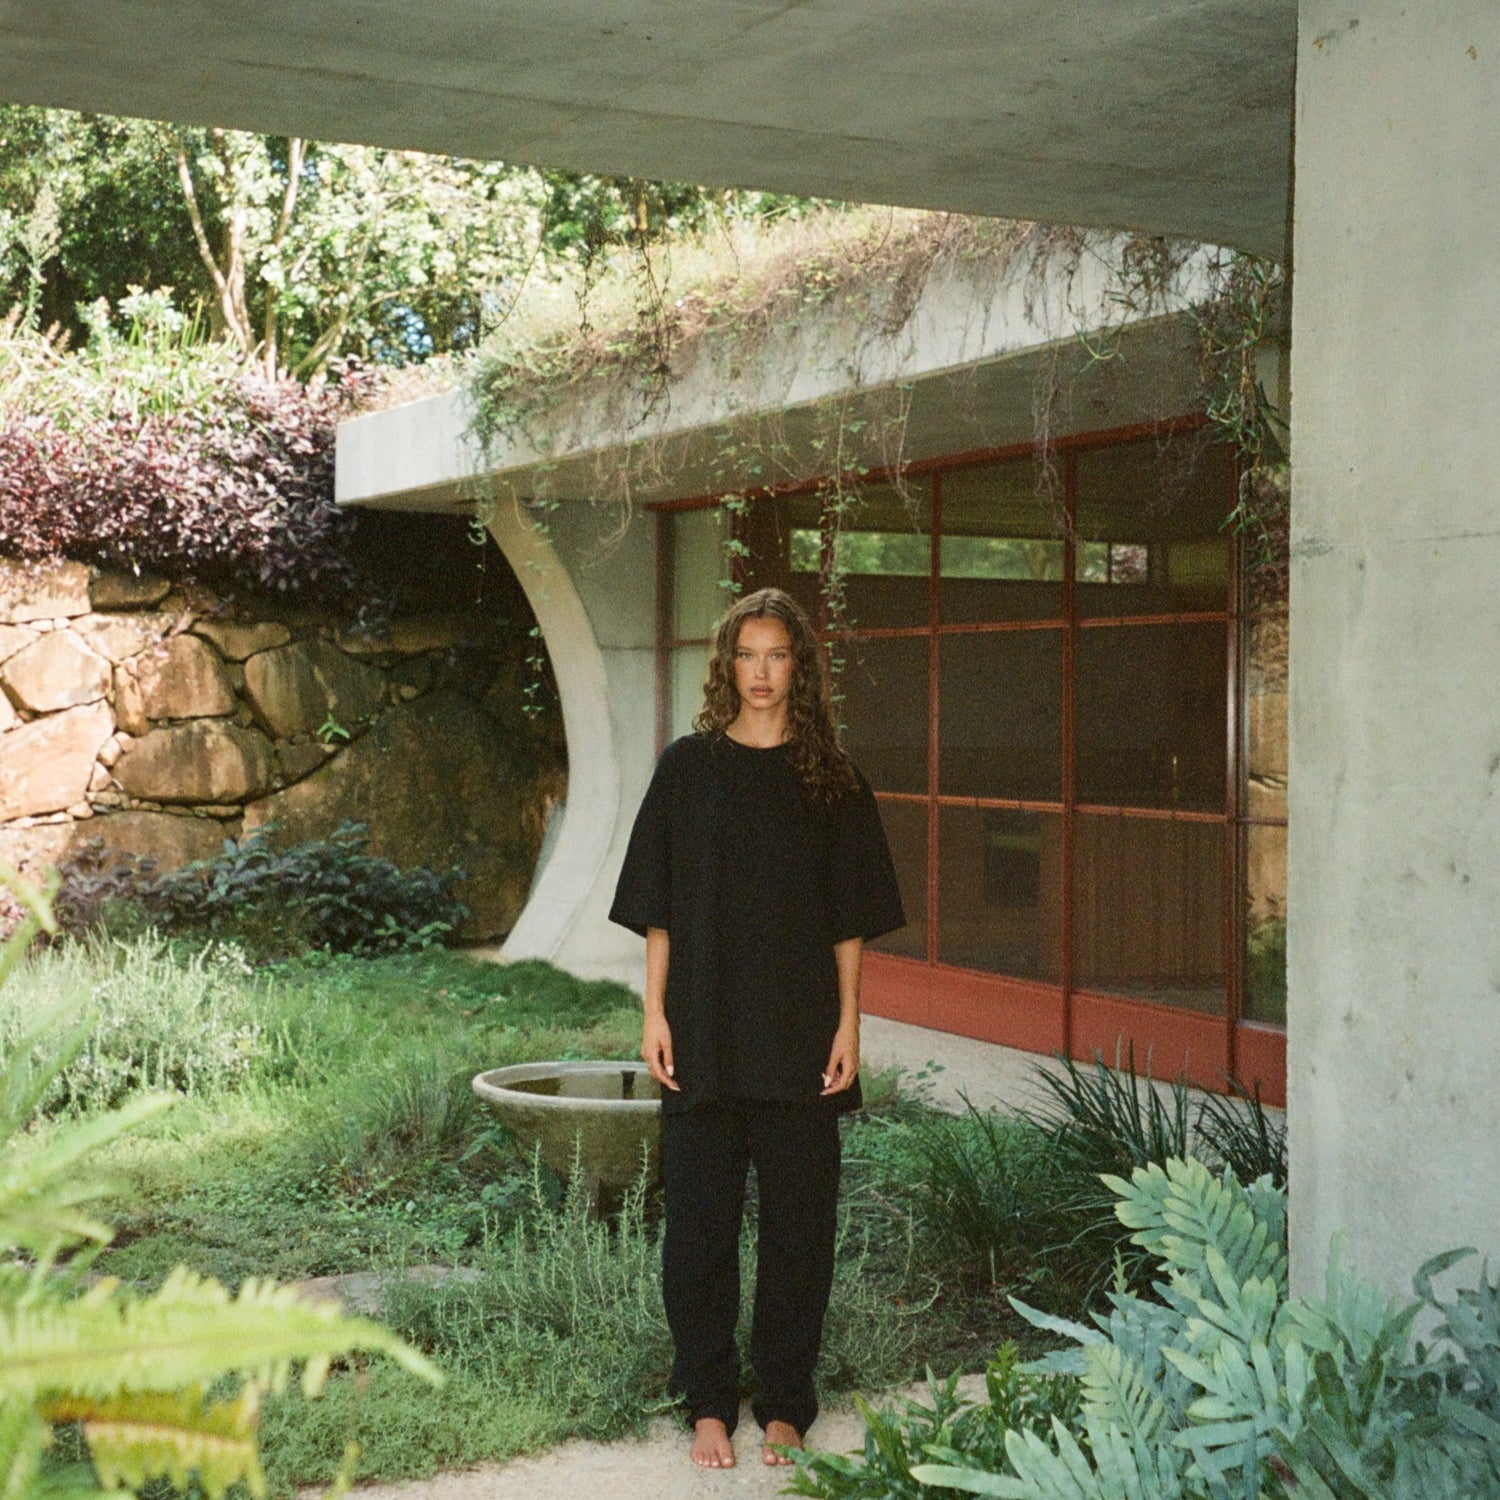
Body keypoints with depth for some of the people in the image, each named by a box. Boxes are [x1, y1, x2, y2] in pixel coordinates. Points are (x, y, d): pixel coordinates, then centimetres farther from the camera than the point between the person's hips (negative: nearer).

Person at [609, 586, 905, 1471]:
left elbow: (850, 917, 4)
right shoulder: (689, 768, 2)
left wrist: (848, 1023, -2)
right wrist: (656, 1013, -3)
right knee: (701, 1218, 4)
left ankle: (785, 1405, 19)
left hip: (800, 1035, 0)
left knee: (799, 1219, 5)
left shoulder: (831, 778, 3)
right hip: (705, 1032, 0)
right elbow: (659, 907, 3)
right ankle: (709, 1404, 17)